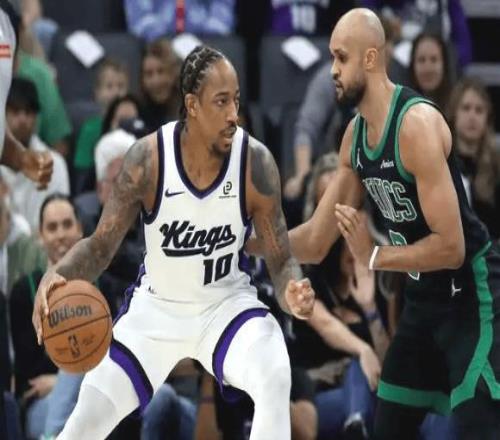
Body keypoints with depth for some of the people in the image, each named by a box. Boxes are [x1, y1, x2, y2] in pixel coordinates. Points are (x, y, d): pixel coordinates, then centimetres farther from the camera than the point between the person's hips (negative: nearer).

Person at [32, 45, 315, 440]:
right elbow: (101, 245, -11)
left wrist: (293, 293, -38)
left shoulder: (256, 163, -20)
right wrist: (57, 276, -33)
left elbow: (281, 261, -13)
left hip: (226, 303, -1)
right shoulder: (147, 159, -21)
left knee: (275, 380, -30)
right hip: (156, 306, 1)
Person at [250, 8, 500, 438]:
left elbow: (450, 248, -27)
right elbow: (315, 242, 9)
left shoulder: (417, 125, -24)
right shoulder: (355, 135, 3)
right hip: (423, 297, 9)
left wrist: (375, 256, -22)